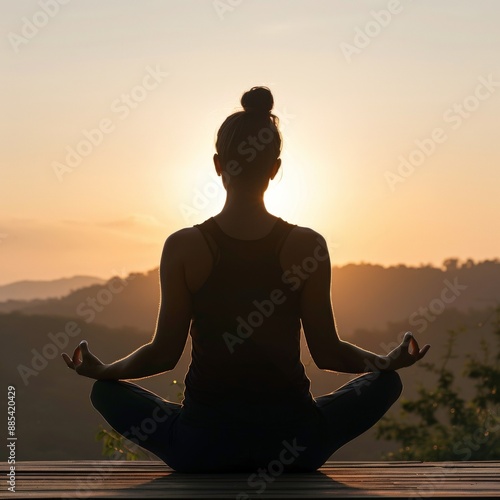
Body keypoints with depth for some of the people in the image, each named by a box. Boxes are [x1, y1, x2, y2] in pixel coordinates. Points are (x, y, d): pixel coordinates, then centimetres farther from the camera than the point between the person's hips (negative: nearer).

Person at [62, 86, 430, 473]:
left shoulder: (184, 247, -8)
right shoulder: (307, 246, -7)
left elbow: (165, 353, -2)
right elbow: (328, 353, -1)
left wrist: (102, 370, 18)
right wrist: (391, 361, 18)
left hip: (202, 447, 0)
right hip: (294, 443, 1)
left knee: (107, 391, 26)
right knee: (385, 382, 25)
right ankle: (281, 464, 15)